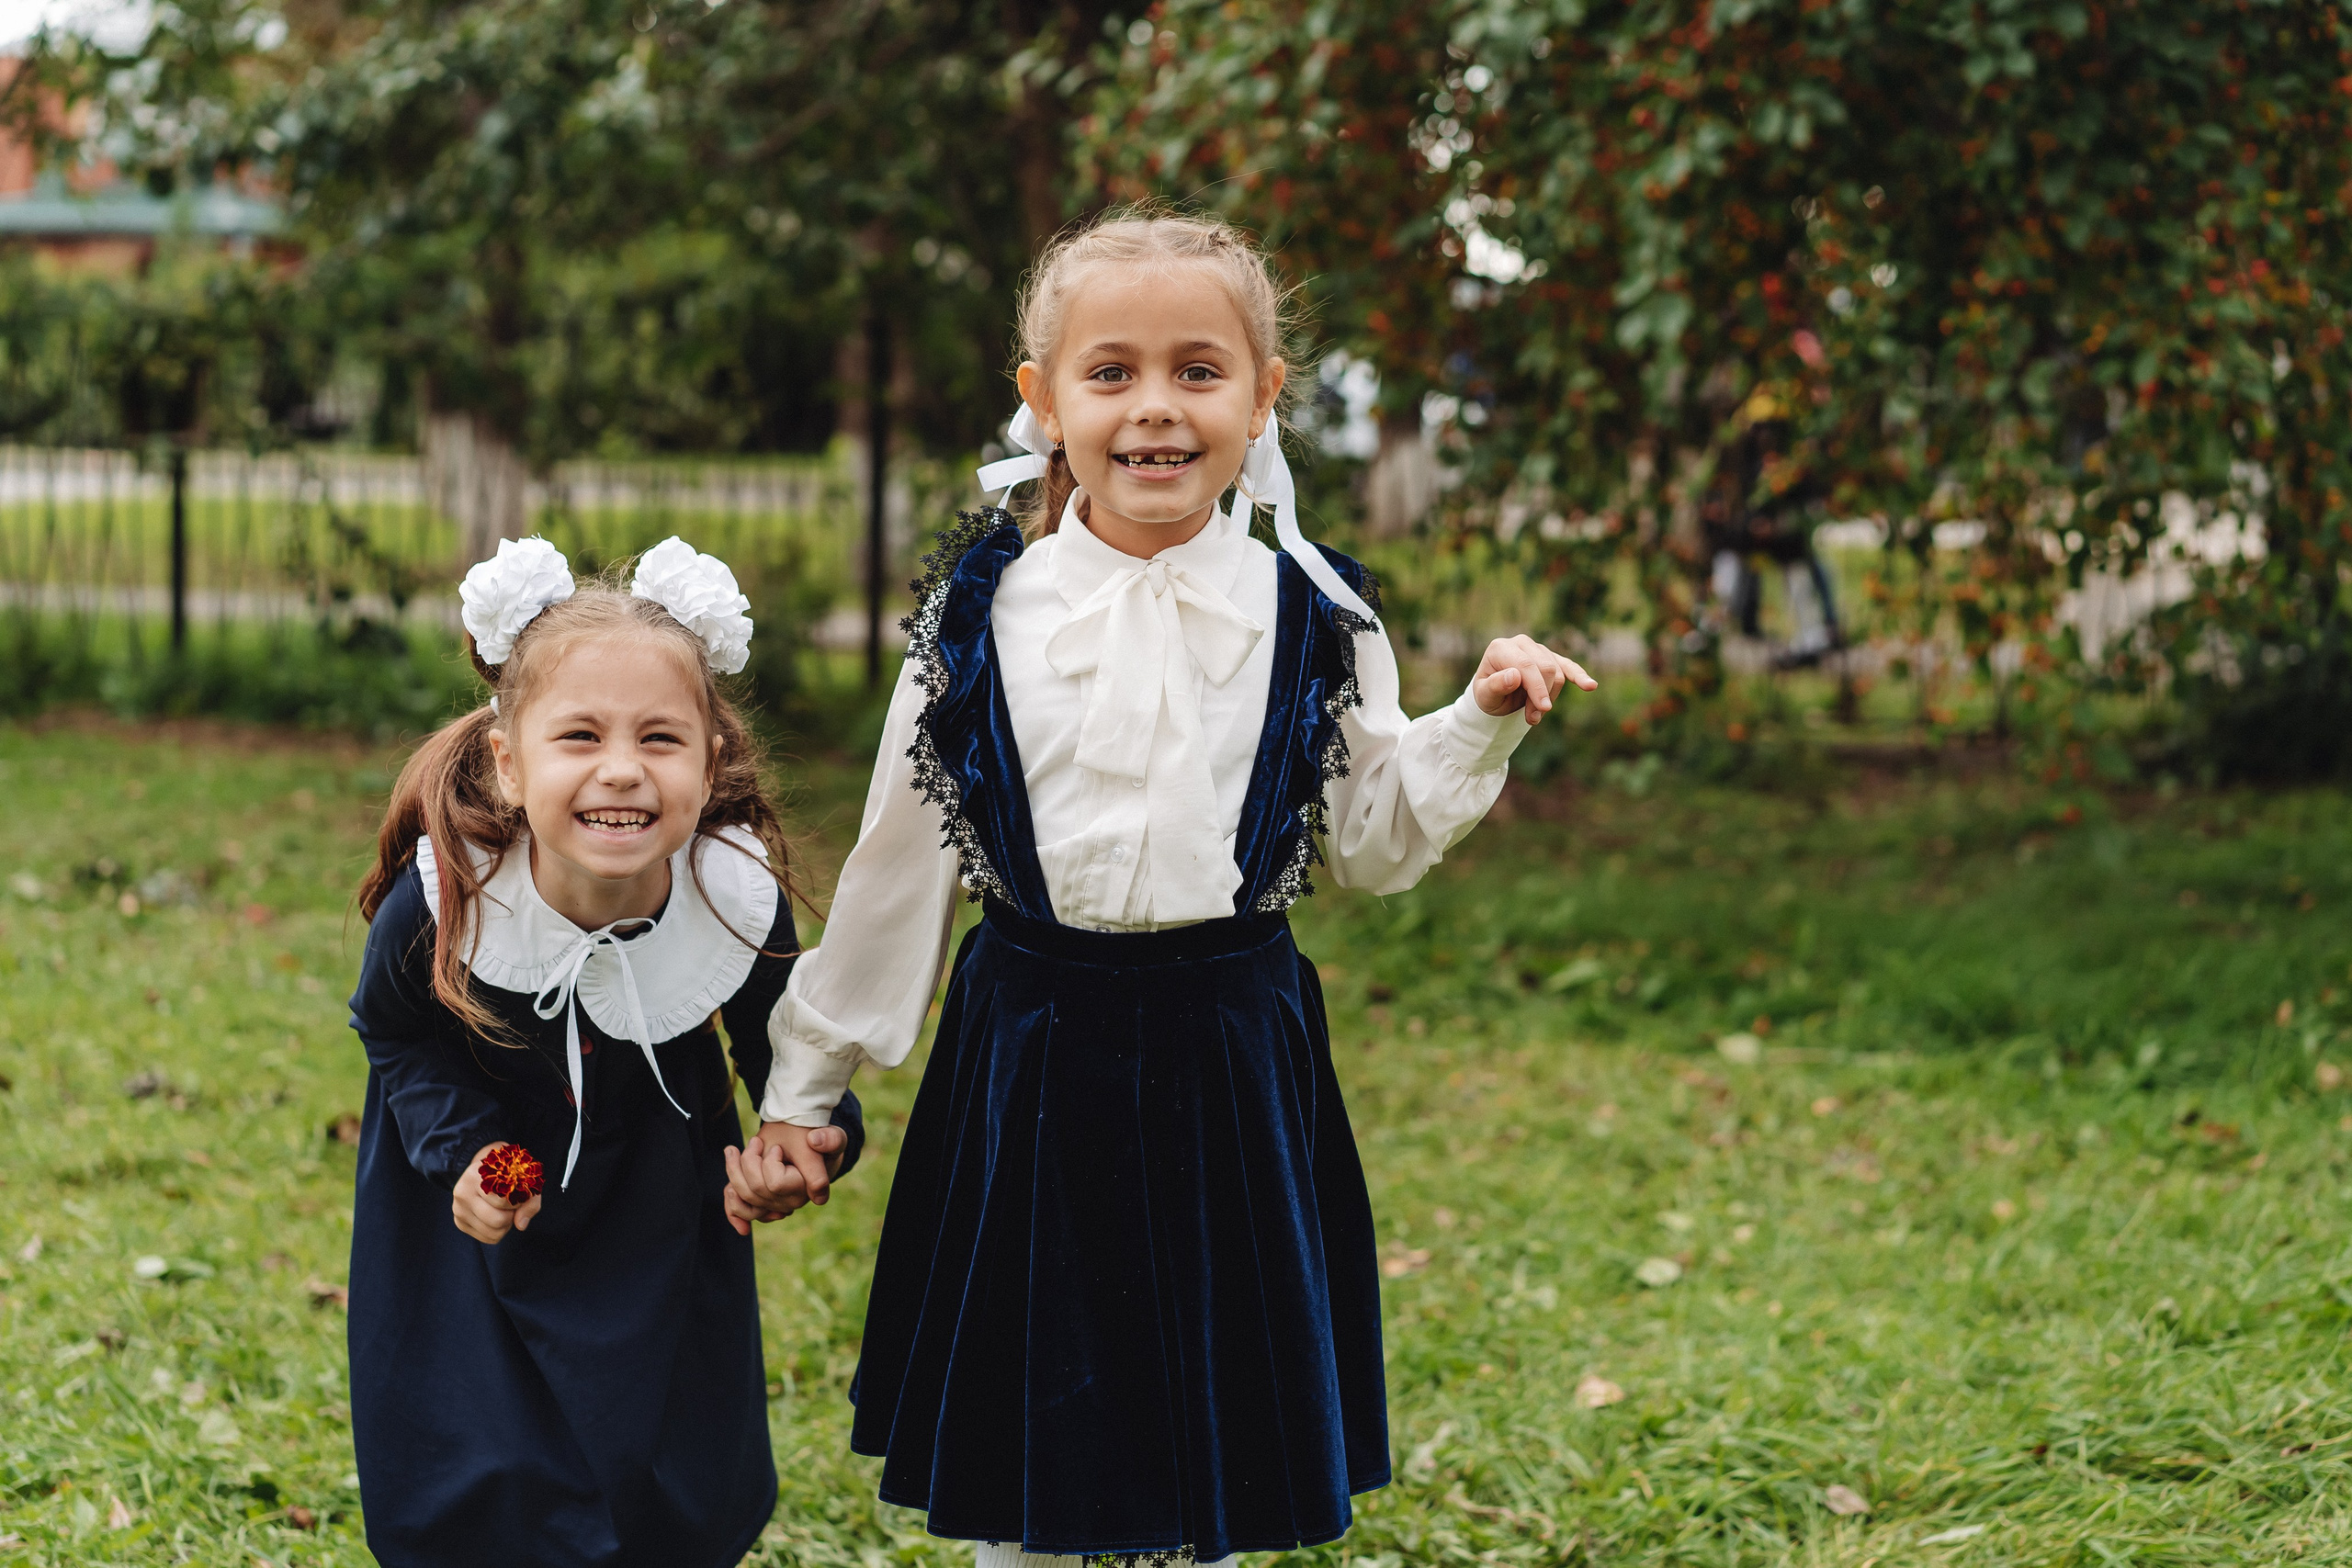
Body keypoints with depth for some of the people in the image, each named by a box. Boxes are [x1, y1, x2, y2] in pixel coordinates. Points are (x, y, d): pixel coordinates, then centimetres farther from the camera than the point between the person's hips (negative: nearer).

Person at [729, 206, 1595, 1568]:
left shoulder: (1310, 616, -1)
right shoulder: (986, 616, -2)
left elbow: (1375, 846, 4)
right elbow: (902, 859, 3)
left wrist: (1480, 725, -12)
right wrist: (807, 1084, 6)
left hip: (1232, 1048, 0)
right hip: (1030, 1047, 0)